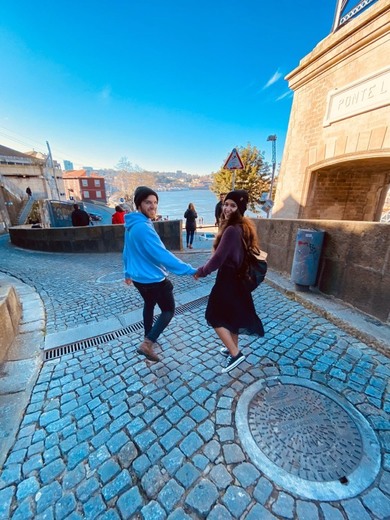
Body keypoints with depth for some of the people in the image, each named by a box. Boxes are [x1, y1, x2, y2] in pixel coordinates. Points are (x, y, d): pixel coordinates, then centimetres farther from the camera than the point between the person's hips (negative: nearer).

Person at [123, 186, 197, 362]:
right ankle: (146, 345, 8)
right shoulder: (143, 227, -26)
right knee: (168, 310, 7)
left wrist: (128, 272, 26)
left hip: (139, 277, 10)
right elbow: (162, 255, -31)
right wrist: (190, 270, -29)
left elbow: (127, 251, 15)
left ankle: (148, 337, 45)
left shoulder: (131, 224, 5)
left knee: (149, 304, 28)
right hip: (153, 279, -9)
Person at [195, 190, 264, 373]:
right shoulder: (244, 226, 5)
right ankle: (233, 348, 42)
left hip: (227, 279, -9)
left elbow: (218, 258, -24)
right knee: (232, 314, 23)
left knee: (214, 316, 7)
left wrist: (201, 271, -8)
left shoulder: (232, 230, -25)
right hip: (238, 277, 9)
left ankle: (235, 353, 15)